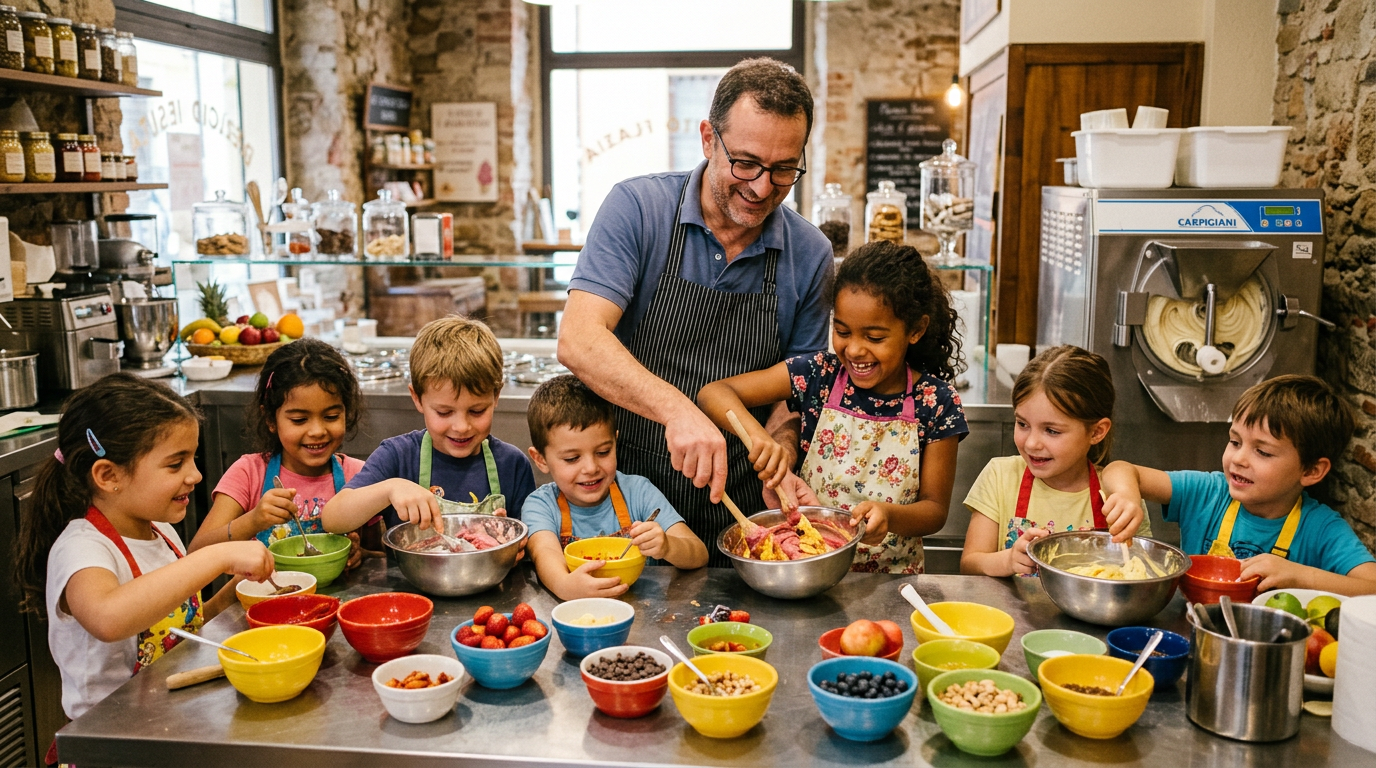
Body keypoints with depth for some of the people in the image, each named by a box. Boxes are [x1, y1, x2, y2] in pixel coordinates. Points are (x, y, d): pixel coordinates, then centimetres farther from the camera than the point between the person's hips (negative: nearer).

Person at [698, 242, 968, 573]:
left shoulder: (937, 403, -7)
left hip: (891, 580, 0)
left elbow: (935, 509, -1)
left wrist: (890, 516, -23)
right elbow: (713, 393, -8)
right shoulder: (818, 374, -5)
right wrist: (755, 433, -28)